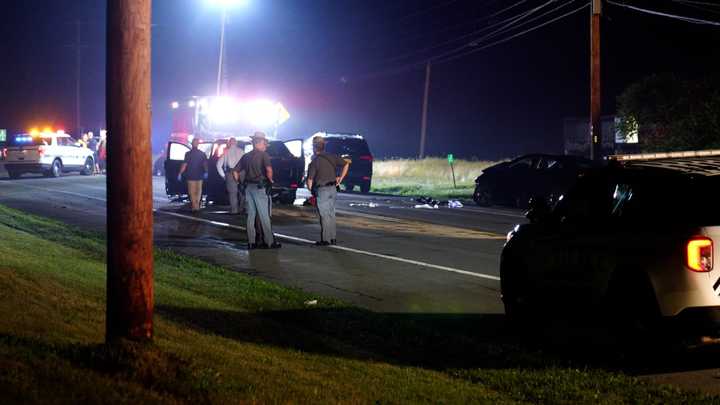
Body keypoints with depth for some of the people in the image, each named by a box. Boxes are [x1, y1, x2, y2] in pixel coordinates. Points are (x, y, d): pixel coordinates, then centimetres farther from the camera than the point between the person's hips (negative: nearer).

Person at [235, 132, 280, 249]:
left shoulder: (246, 156, 12)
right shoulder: (263, 155, -10)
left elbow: (236, 171, 13)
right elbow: (269, 169, -25)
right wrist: (270, 180, -8)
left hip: (248, 187, 6)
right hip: (260, 187, -6)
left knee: (251, 216, 10)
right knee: (264, 216, -1)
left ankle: (251, 242, 10)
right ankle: (269, 242, 2)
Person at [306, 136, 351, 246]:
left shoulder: (314, 162, -11)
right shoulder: (332, 157, 4)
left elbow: (310, 180, -11)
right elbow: (346, 163, 13)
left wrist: (311, 190, 9)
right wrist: (340, 179, 14)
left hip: (322, 190, -6)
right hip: (333, 189, 6)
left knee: (324, 215, -1)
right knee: (331, 214, 14)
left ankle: (325, 239, 1)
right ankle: (333, 238, 17)